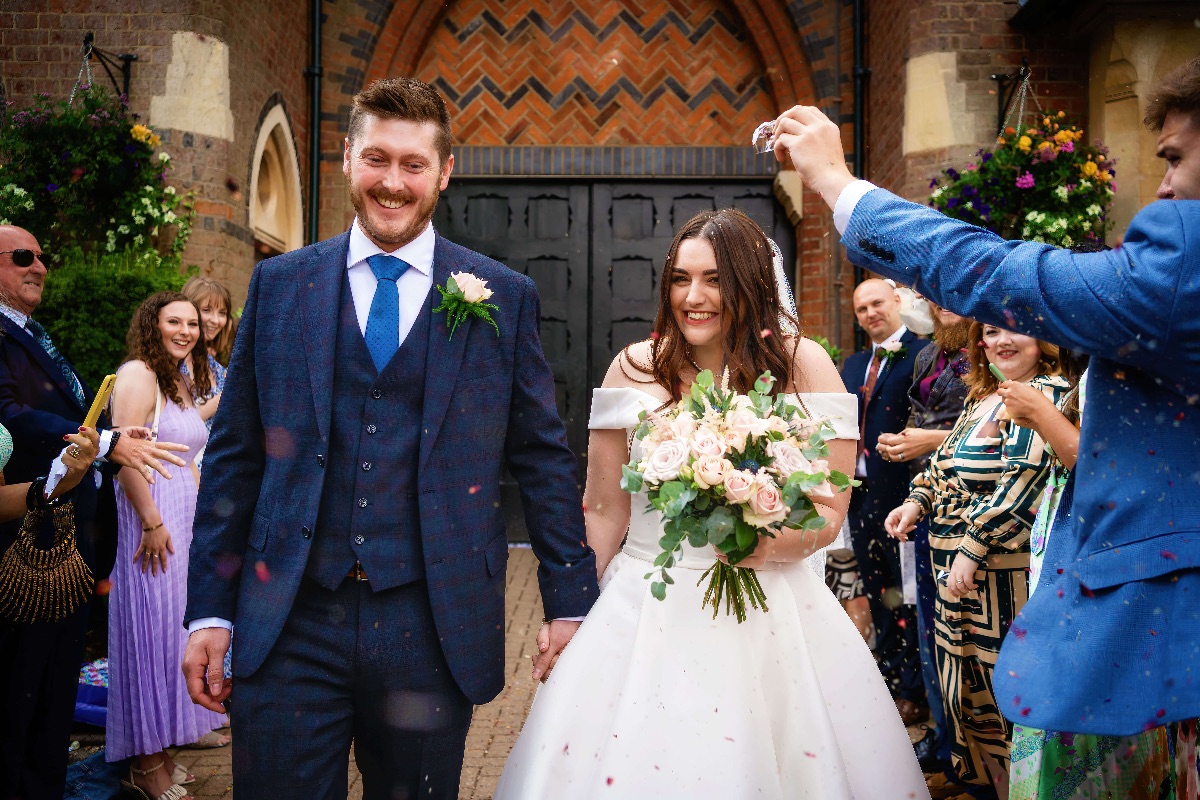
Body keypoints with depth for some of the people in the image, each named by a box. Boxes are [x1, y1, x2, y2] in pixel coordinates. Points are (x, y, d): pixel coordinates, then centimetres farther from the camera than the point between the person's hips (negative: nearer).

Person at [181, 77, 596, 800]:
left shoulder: (506, 298, 2)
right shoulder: (278, 285, 5)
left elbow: (545, 461, 4)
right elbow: (234, 456, 7)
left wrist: (570, 605, 3)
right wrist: (209, 610, 4)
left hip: (434, 627, 0)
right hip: (291, 626, 1)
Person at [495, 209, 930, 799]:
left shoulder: (802, 366, -3)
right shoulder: (636, 368, 0)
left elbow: (830, 511, -3)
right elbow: (604, 511, 5)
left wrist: (770, 543, -23)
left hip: (770, 616, -1)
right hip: (645, 612, 1)